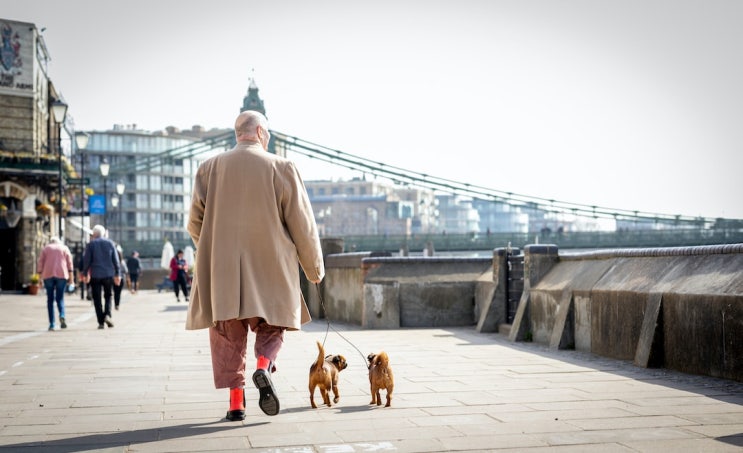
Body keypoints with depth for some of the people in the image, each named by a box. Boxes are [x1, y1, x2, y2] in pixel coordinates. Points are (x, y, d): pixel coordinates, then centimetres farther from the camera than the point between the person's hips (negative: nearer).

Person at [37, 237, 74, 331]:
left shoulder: (45, 249, 15)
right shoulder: (64, 248, 14)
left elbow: (40, 263, 6)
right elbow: (69, 262, 4)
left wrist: (41, 276, 6)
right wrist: (71, 276, 2)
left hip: (48, 275, 0)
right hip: (61, 275, 0)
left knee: (50, 299, 6)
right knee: (60, 298, 6)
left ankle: (51, 324, 2)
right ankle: (62, 316, -22)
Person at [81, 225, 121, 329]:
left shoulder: (90, 244, -1)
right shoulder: (110, 243, 4)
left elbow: (87, 260, -2)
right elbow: (116, 260, 4)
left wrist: (85, 274, 7)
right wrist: (118, 274, 8)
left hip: (95, 275, -1)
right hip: (108, 274, 2)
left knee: (97, 299, 4)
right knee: (108, 296, 14)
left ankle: (101, 322, 1)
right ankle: (107, 315, -9)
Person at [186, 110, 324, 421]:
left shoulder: (209, 168, 5)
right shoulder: (281, 168, -2)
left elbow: (195, 223, 7)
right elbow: (302, 224, -2)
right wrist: (314, 268, 10)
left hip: (222, 270, 2)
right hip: (270, 268, -1)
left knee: (228, 335, 10)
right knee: (270, 326, 15)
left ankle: (236, 401, 6)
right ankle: (263, 367, -13)